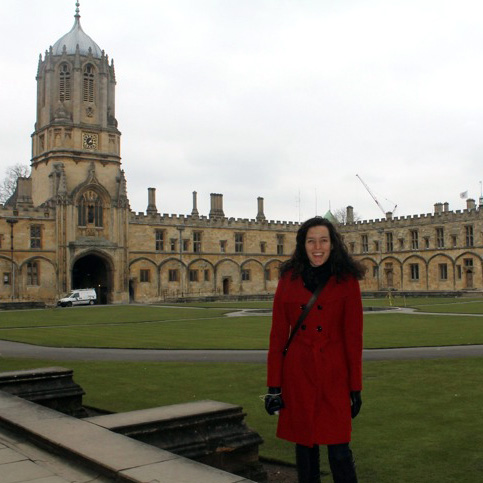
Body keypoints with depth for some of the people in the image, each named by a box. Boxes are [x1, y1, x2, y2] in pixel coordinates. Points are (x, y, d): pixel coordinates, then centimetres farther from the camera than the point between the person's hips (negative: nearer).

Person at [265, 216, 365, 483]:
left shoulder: (346, 280, -1)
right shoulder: (289, 279, 3)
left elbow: (353, 336, 0)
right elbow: (278, 334, 3)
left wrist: (355, 387, -2)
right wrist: (274, 385, 1)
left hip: (334, 374, -2)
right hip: (298, 374, 2)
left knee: (339, 450, -2)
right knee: (304, 446, 10)